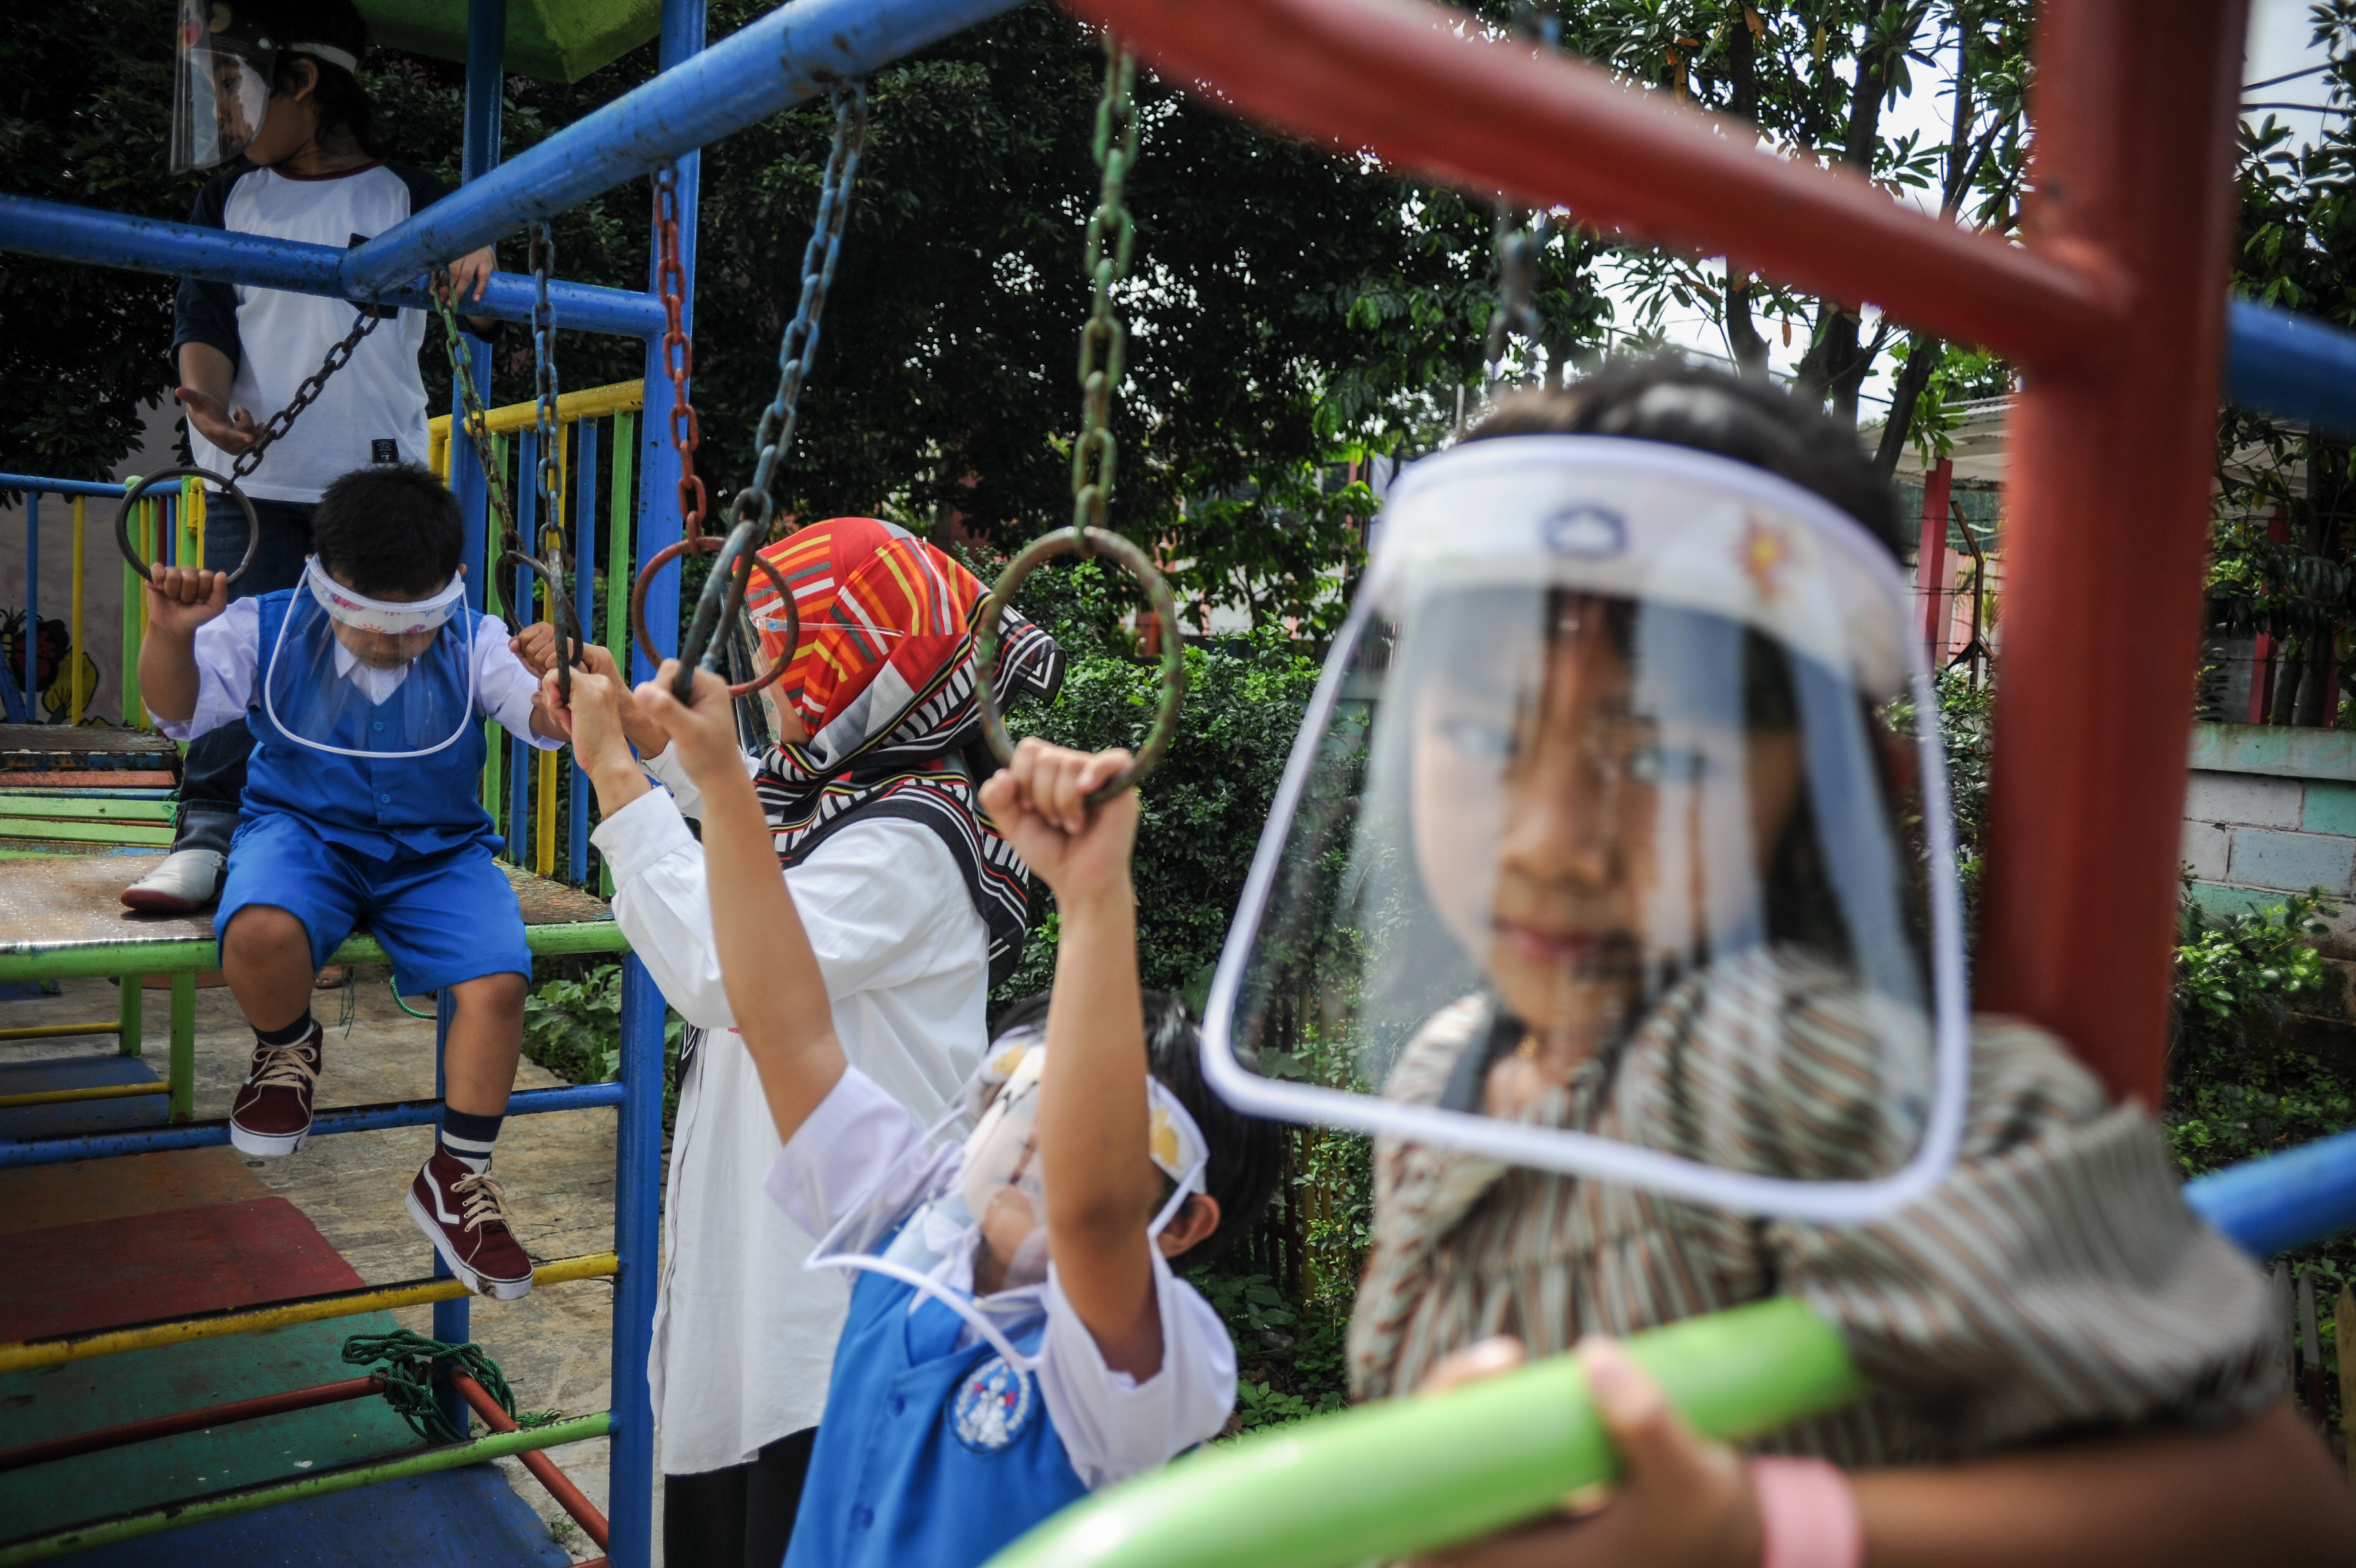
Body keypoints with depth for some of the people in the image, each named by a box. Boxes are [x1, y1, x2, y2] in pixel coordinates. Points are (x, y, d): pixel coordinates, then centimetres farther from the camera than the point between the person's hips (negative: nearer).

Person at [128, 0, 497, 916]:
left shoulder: (407, 199, 5)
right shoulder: (230, 201, 13)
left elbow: (481, 320, 2)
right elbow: (203, 318, 6)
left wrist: (475, 263, -22)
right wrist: (207, 396, -16)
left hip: (379, 481, -2)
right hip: (254, 482, 2)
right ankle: (207, 837, -2)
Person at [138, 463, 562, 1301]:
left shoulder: (476, 645, -5)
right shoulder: (267, 632, -4)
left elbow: (547, 723, -15)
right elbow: (178, 710, -7)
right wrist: (170, 637, -28)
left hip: (435, 853, 1)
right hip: (303, 831, 0)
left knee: (499, 982, -25)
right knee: (261, 933, -37)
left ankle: (457, 1177, -2)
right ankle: (289, 1047, 4)